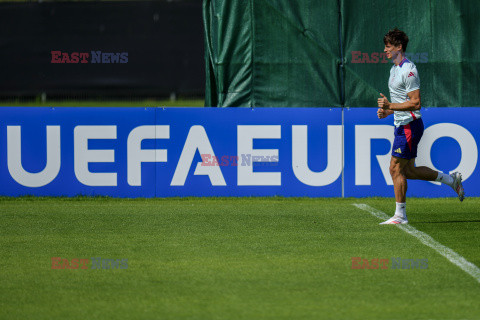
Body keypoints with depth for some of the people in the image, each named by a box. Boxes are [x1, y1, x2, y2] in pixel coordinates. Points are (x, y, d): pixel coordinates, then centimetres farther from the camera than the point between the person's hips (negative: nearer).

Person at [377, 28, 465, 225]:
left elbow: (415, 103, -22)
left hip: (410, 125, -10)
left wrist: (390, 106, -25)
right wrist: (387, 111, 8)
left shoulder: (408, 71, -17)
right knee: (408, 171, 13)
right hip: (402, 125, 10)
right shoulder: (394, 69, 14)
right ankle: (451, 180, 25)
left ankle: (400, 215, 0)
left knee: (396, 168, -7)